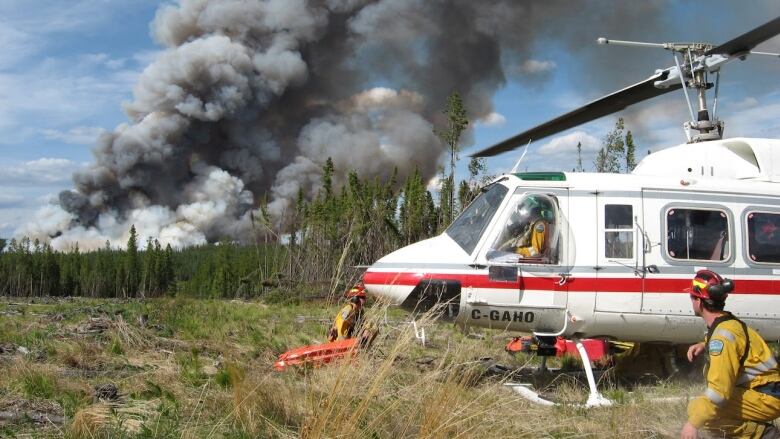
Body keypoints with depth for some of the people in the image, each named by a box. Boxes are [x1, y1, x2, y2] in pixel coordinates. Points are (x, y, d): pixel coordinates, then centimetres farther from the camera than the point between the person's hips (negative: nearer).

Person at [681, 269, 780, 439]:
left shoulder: (723, 334, -21)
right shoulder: (728, 322, 7)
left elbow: (720, 388, -28)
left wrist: (694, 423, -23)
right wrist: (704, 345, 12)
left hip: (766, 397, -10)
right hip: (762, 388, 10)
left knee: (697, 409, -19)